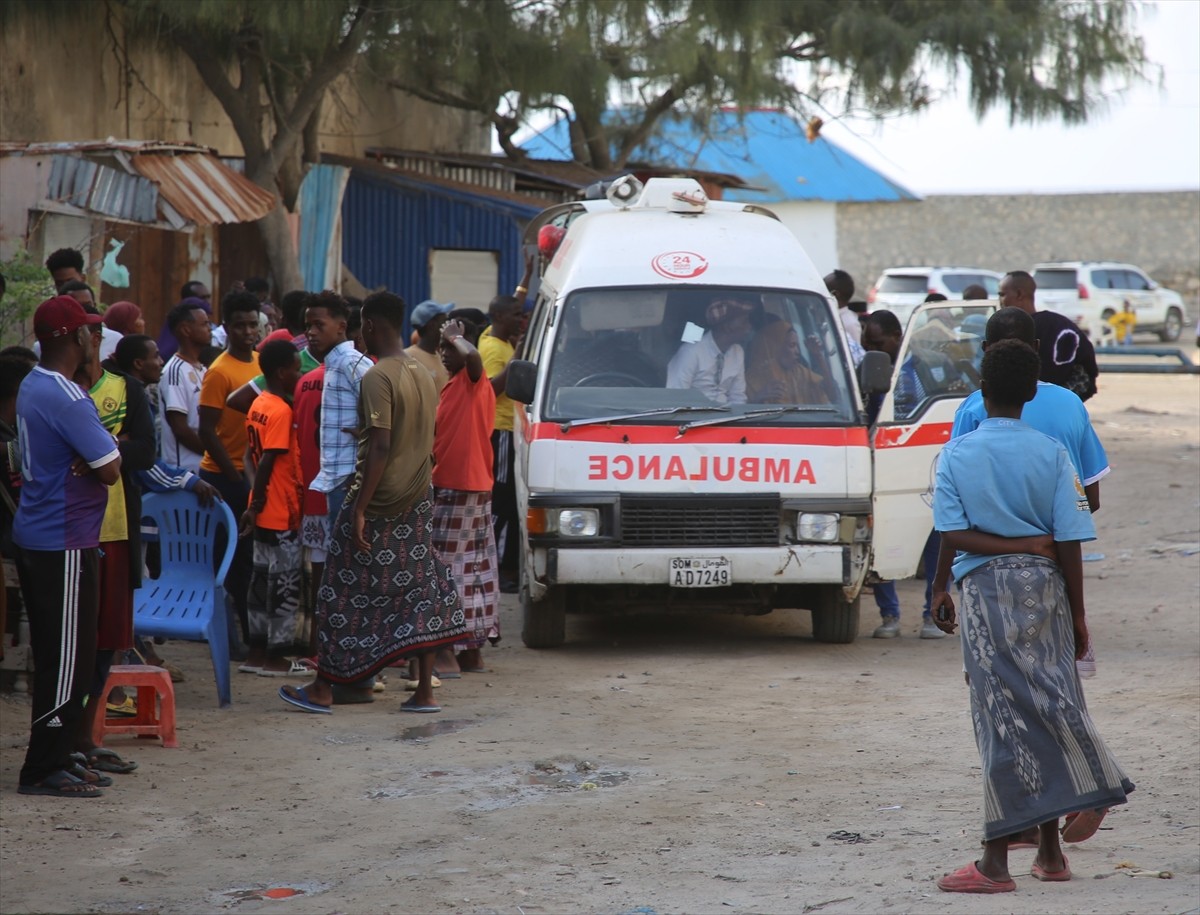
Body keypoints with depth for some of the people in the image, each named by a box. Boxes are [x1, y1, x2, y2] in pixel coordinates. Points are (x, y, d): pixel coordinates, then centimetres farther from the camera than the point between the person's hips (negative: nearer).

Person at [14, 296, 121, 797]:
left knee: (53, 656, 15)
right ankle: (45, 769, -3)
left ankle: (56, 757, 20)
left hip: (35, 538, 10)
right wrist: (109, 448, 1)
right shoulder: (67, 399, -20)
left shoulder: (33, 386, 12)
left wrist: (94, 455, -3)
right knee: (69, 659, -5)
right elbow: (111, 469, -20)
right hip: (65, 543, -10)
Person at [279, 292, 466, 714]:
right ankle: (425, 691, 6)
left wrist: (360, 509, -21)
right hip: (418, 501, 7)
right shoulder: (423, 375, 10)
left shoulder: (378, 377, -16)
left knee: (347, 593, 2)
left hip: (379, 502, -7)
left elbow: (381, 446, -22)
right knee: (420, 587, 8)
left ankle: (323, 689, 8)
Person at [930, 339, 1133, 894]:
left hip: (985, 589, -2)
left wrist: (1018, 545, -5)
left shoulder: (957, 454, -2)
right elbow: (1069, 542, -2)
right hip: (1045, 586, 2)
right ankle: (1049, 851, 17)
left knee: (1003, 720, -2)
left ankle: (996, 863, -4)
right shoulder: (1051, 454, -1)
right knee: (1052, 707, 12)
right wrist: (1078, 615, 3)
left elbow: (953, 534, -10)